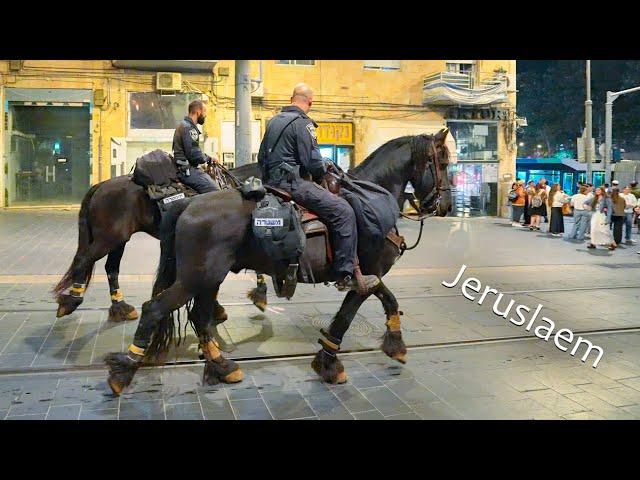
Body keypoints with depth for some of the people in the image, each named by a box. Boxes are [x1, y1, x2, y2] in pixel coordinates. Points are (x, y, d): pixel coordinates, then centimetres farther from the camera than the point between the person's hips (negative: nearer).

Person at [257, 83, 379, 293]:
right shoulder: (302, 123, -9)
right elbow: (313, 163, -15)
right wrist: (326, 166, 5)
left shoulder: (274, 121, 18)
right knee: (343, 211, -13)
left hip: (272, 182, 10)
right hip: (293, 183, -10)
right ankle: (346, 275, -16)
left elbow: (261, 158, 24)